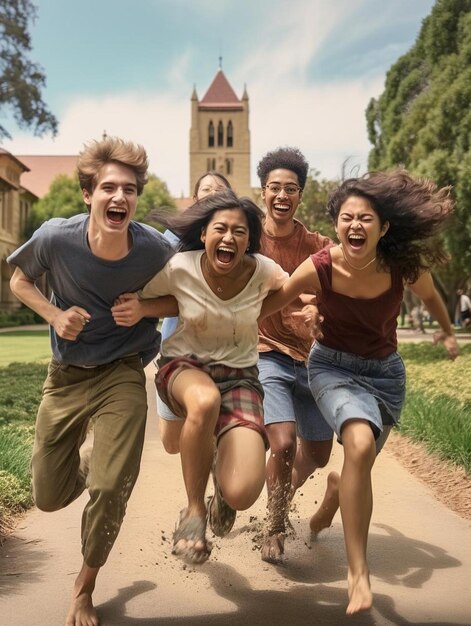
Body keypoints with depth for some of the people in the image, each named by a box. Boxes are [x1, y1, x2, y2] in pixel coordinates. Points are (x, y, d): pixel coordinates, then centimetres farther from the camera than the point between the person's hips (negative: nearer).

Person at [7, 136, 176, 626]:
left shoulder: (154, 249, -20)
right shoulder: (55, 237, -19)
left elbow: (182, 302, -1)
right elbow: (19, 280, 1)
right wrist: (55, 316, -17)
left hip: (121, 375, -1)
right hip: (65, 376, 2)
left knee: (110, 490, -11)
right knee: (49, 497, 10)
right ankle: (86, 455, 47)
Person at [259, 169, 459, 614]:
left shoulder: (405, 267, -17)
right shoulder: (319, 268, -24)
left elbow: (429, 296, 6)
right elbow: (265, 307, -16)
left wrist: (448, 331, 23)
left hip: (385, 371, 3)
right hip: (333, 366, -3)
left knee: (360, 464, 15)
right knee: (359, 445, -30)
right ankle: (359, 575, -21)